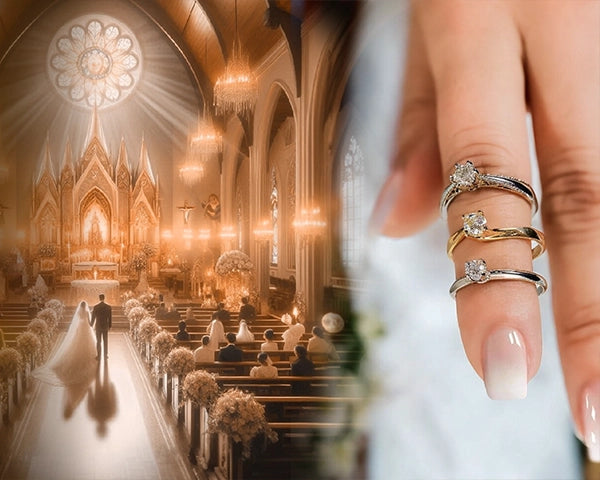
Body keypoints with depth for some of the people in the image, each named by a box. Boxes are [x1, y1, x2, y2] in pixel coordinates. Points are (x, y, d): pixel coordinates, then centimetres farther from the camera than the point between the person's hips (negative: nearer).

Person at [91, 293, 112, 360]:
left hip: (98, 326, -1)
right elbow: (110, 318, -2)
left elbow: (93, 317, -4)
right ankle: (105, 355, 14)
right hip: (106, 326, 1)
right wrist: (110, 326, 10)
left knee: (98, 341, 7)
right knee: (105, 341, 10)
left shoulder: (95, 306, -10)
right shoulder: (109, 307, -6)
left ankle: (99, 356, 10)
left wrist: (91, 324, 12)